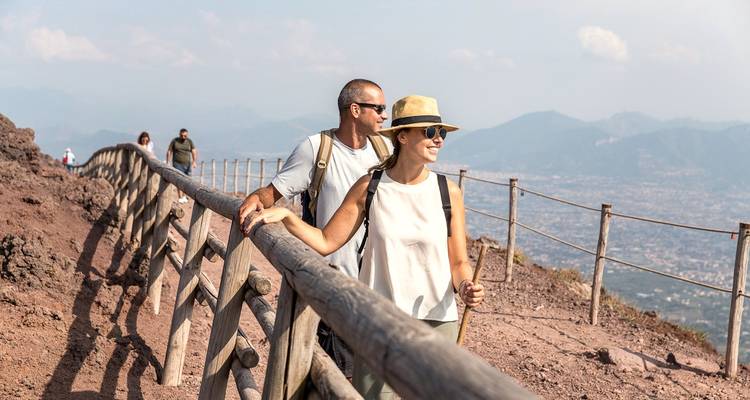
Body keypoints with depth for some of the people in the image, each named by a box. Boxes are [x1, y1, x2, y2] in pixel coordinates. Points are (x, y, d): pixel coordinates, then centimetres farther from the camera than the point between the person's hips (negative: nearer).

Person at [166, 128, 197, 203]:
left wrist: (194, 161, -16)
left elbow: (194, 152, -1)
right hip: (177, 164, -2)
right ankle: (180, 198, -13)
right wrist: (167, 163, -7)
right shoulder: (174, 141, 0)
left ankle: (184, 196, 25)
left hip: (187, 164, 2)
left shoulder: (189, 141, 4)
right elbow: (169, 152, 2)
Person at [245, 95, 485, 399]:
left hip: (437, 321, 1)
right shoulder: (369, 188, -1)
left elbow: (458, 262, 5)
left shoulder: (448, 193, 0)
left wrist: (466, 288, -16)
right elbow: (325, 242, 1)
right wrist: (285, 215, -12)